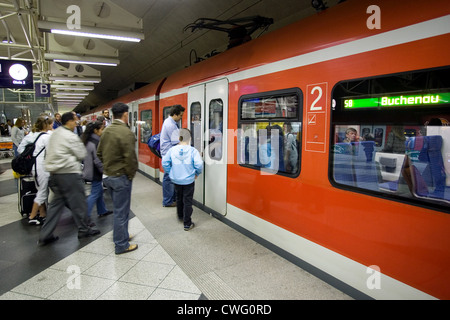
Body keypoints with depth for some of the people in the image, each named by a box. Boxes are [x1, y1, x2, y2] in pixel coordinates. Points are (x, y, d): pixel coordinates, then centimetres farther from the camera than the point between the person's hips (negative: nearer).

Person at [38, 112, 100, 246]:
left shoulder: (55, 133, 11)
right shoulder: (70, 136, -15)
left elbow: (50, 152, 19)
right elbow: (81, 155, -9)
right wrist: (80, 143, 5)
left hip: (54, 173, 9)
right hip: (69, 173, -8)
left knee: (56, 202, 14)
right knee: (78, 202, 5)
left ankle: (45, 235, 16)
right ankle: (83, 229, 19)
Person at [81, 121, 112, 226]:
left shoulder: (88, 140, 9)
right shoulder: (96, 142, -21)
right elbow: (98, 160, -23)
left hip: (90, 170, 10)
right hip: (95, 172, -10)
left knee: (99, 191, 20)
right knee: (95, 194, -3)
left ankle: (102, 211, 33)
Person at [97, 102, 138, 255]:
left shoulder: (106, 131, 6)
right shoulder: (126, 132, -19)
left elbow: (99, 153, 12)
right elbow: (130, 158, -22)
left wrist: (108, 166, 16)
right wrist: (131, 174, -9)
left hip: (107, 175, 8)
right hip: (120, 177, -8)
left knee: (119, 208, 23)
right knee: (121, 211, 3)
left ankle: (121, 235, 38)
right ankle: (121, 245, 14)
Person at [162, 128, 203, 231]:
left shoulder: (172, 150, -6)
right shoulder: (193, 151, -16)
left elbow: (165, 163, -1)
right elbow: (199, 165, -20)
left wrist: (170, 173, 10)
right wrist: (197, 173, -2)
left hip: (176, 180, 4)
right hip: (188, 180, -4)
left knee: (179, 198, 25)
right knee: (187, 201, 6)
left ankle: (180, 216, 45)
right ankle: (187, 224, 11)